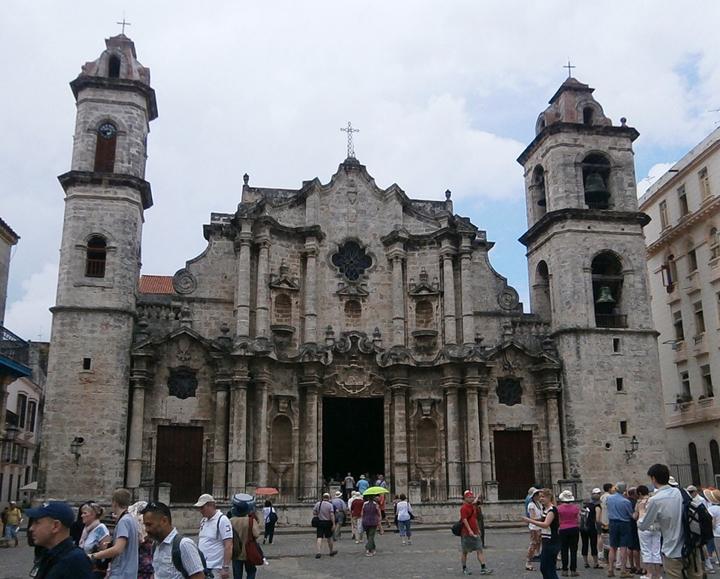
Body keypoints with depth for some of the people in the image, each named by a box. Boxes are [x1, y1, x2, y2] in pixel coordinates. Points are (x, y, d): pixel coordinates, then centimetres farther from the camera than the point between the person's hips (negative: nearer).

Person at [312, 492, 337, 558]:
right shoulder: (330, 505, -8)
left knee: (319, 538, -2)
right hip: (328, 522, -1)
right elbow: (332, 515, -14)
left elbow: (314, 512, 0)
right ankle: (331, 551, 28)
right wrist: (333, 524, -13)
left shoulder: (318, 504, 1)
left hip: (319, 522, 1)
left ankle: (318, 552, -14)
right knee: (329, 538, 14)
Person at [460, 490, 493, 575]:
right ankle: (464, 569, 17)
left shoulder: (473, 507, 13)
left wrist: (478, 529, 23)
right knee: (464, 552, 6)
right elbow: (464, 520, -21)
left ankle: (483, 569, -3)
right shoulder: (463, 508, -13)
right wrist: (470, 530, -27)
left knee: (480, 550, -1)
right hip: (466, 533, -7)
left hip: (475, 533, 7)